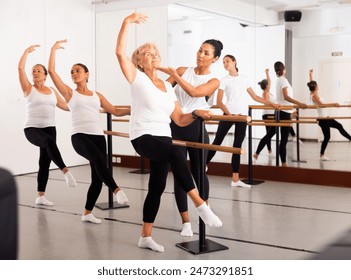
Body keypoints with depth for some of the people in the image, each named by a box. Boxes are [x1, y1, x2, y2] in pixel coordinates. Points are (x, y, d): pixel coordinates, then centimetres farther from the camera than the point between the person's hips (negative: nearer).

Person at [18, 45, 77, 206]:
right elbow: (20, 68, -7)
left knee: (45, 162, 4)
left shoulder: (52, 91, 13)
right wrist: (27, 51, -3)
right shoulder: (28, 88, 3)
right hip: (32, 129, -4)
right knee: (49, 142, -37)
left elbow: (66, 106, 21)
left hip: (49, 128, 4)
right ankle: (65, 171, -40)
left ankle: (40, 196, 12)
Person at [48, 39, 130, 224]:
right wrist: (54, 49, 4)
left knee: (97, 178, 3)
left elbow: (116, 111, 20)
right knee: (98, 159, -36)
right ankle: (116, 190, -39)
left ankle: (87, 213, 17)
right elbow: (51, 71, 2)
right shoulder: (69, 93, 10)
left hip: (98, 136, 4)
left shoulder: (97, 96, 18)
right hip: (79, 136, -4)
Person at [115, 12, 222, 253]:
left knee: (157, 187, 10)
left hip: (163, 138, 7)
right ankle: (200, 205, -33)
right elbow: (120, 52, -15)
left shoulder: (168, 86, 16)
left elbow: (180, 120, 14)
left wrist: (196, 113, -4)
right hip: (143, 137, -7)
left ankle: (146, 237, 24)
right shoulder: (138, 78, 0)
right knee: (175, 153, -36)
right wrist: (127, 22, -12)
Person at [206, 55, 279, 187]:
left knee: (238, 145, 4)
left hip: (242, 115, 3)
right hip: (229, 114, -3)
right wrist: (230, 114, -19)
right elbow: (219, 102, -5)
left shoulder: (244, 78, 15)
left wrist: (271, 104, 14)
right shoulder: (224, 80, 3)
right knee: (217, 141, -4)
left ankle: (235, 179, 5)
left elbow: (255, 97, 18)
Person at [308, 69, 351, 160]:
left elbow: (311, 83, 20)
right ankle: (322, 155, 2)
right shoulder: (315, 96, -18)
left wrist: (311, 74, 28)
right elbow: (321, 104, -33)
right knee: (327, 137, -4)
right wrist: (333, 104, -38)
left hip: (325, 117, 10)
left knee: (339, 126, 18)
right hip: (322, 119, -10)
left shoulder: (312, 94, 7)